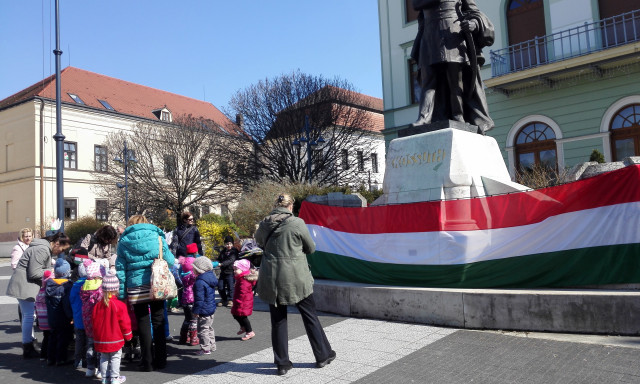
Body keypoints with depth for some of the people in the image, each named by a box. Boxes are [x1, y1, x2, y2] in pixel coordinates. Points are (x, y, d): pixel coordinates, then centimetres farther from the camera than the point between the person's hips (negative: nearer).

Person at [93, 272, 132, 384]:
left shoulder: (98, 305, -1)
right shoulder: (119, 305, -15)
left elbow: (94, 321, 9)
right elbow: (124, 322, -10)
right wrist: (128, 335, 4)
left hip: (101, 339, 4)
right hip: (115, 339, -4)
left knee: (104, 358, 15)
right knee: (115, 358, 6)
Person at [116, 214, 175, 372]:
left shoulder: (124, 242, 6)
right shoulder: (156, 237, 4)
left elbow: (120, 269, 2)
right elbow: (170, 261, 2)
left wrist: (122, 292, 4)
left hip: (136, 288, 0)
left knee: (143, 323, 8)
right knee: (158, 322, 11)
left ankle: (147, 362, 14)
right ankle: (160, 360, 18)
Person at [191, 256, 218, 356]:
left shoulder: (200, 282, -23)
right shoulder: (211, 278, 6)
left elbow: (199, 299, -23)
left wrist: (196, 311, -15)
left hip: (204, 310, -10)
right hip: (211, 308, 10)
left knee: (203, 330, 1)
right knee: (209, 328, 21)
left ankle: (205, 348, 7)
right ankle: (212, 346, 30)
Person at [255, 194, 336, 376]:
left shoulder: (264, 224, -1)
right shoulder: (297, 223, -11)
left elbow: (259, 241, 21)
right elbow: (311, 248, 1)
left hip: (271, 279, 3)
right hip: (295, 278, -3)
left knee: (278, 321, 12)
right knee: (310, 316, 13)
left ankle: (282, 363, 19)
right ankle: (323, 356, 24)